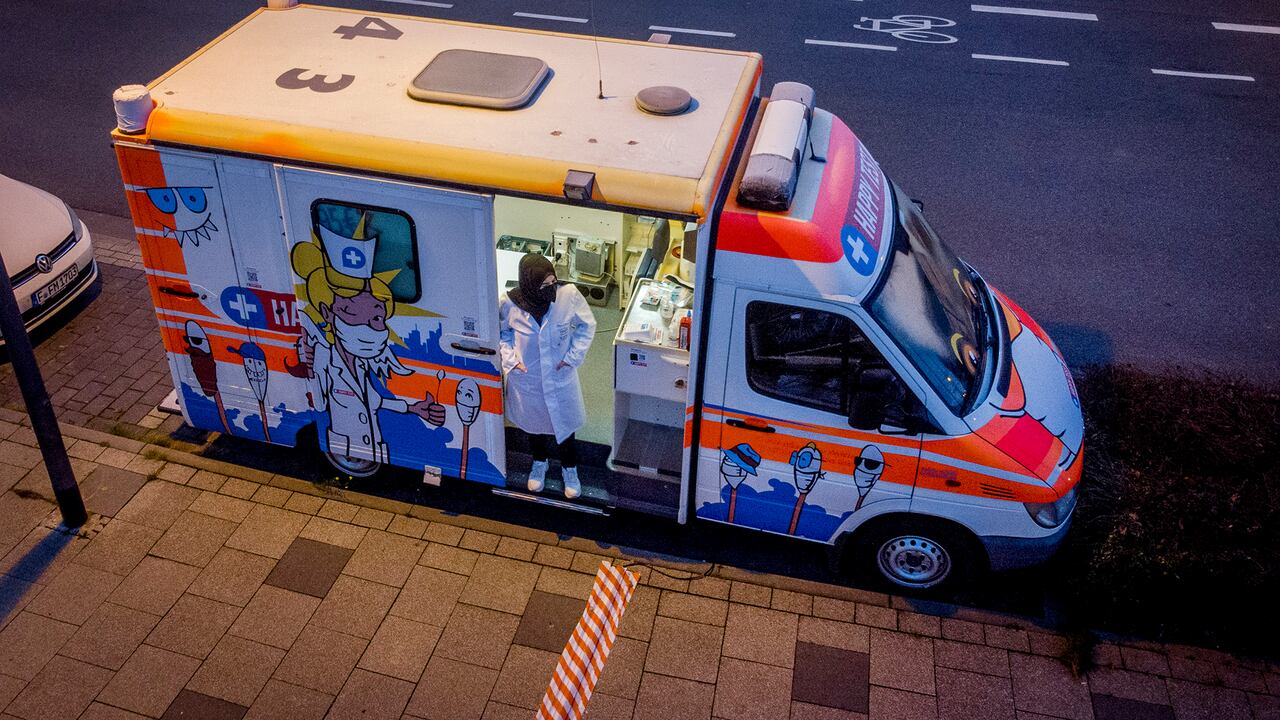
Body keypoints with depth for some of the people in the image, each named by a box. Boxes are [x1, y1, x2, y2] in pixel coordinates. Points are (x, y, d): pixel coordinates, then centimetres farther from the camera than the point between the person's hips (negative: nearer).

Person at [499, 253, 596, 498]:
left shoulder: (569, 295, -25)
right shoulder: (510, 303, -24)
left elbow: (586, 325, -6)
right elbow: (501, 333, -1)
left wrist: (573, 356, -13)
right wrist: (510, 358, -14)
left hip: (560, 378, 0)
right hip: (527, 378, 1)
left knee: (564, 424, 18)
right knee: (534, 423, 25)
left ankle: (570, 469, 46)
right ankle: (539, 463, 54)